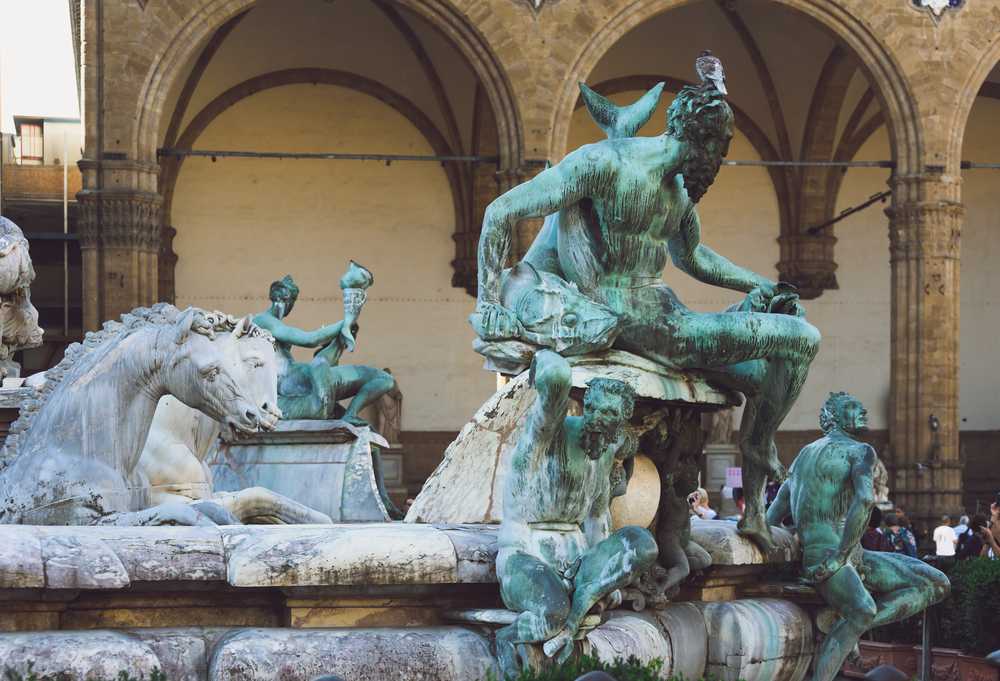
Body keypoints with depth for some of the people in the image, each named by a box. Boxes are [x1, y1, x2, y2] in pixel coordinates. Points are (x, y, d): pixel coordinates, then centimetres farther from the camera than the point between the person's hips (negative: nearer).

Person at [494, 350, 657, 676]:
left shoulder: (605, 450, 11)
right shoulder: (550, 430, -12)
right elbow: (556, 375, -32)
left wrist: (608, 578, 18)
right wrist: (543, 357, -9)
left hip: (574, 563, 6)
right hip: (523, 557, -6)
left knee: (642, 543, -22)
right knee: (553, 613, -40)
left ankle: (573, 617, -23)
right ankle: (508, 639, -4)